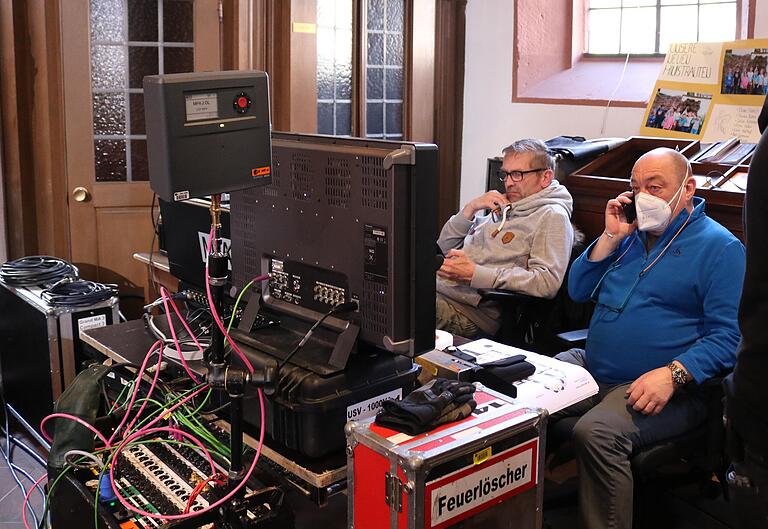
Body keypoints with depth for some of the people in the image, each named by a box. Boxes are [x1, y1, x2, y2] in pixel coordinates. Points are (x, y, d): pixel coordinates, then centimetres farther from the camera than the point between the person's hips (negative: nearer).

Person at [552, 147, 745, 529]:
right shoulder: (631, 232, 16)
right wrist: (611, 237, 1)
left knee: (596, 433, -34)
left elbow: (727, 336, -11)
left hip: (662, 386, -6)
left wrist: (673, 374, -26)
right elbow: (578, 291, 13)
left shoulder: (720, 247, -4)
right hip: (589, 368, 7)